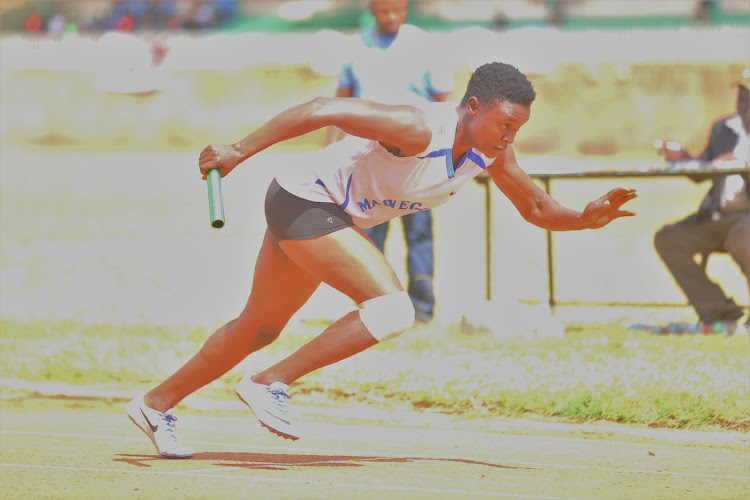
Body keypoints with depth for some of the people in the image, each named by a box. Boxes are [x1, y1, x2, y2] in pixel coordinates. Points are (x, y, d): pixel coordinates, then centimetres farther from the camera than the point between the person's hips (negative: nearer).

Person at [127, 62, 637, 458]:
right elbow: (323, 109, -32)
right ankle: (269, 384, -15)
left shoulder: (492, 152, -6)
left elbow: (537, 208, 6)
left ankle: (156, 405, 32)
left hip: (340, 218, 9)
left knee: (260, 329, 18)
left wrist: (585, 218, -14)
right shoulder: (418, 128, -30)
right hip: (304, 198, -9)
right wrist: (239, 152, -32)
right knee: (394, 309, -23)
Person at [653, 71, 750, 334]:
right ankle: (719, 314, -10)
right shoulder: (723, 129, 20)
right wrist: (683, 159, 4)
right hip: (717, 217, 7)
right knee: (667, 239, -13)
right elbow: (700, 173, 24)